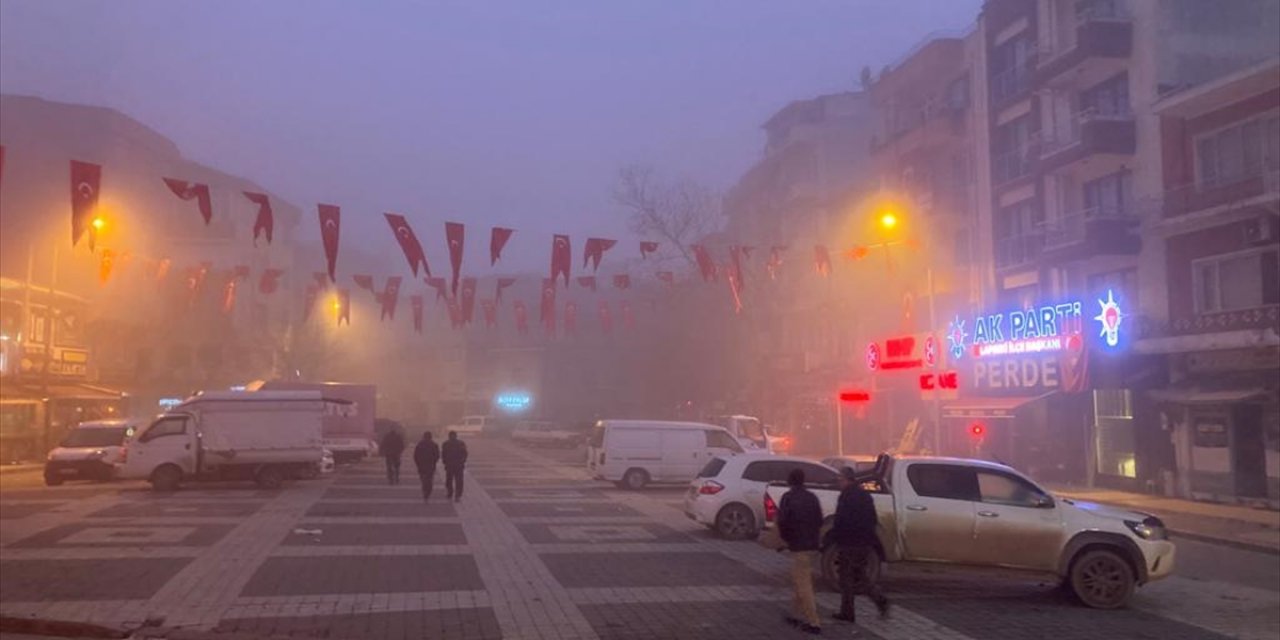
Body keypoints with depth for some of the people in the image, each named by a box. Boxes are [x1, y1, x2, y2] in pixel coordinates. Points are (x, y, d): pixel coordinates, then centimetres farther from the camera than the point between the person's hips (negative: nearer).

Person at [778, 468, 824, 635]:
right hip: (813, 545, 7)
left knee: (803, 585, -4)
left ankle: (813, 623, -5)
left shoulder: (788, 497, -9)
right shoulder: (812, 497, 10)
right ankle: (797, 615, 27)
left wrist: (785, 538, 4)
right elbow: (819, 521, 11)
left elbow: (782, 521, -13)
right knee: (802, 582, 20)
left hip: (799, 546, -7)